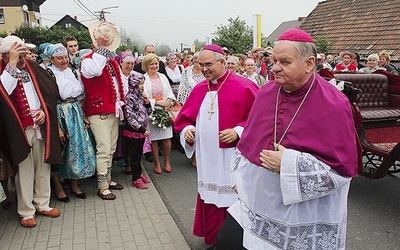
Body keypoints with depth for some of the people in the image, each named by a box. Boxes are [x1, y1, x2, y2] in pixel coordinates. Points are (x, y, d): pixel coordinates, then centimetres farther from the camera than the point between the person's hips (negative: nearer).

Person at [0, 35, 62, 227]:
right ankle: (26, 211, 16)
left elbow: (52, 88, 9)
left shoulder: (32, 67, 9)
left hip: (41, 126, 4)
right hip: (19, 129, -4)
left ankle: (42, 204, 25)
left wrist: (45, 109, -3)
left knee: (43, 166, 11)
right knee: (25, 170, 3)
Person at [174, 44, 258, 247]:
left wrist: (238, 131, -21)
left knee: (232, 203, 4)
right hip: (206, 157, 6)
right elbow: (185, 117, 17)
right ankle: (211, 240, 33)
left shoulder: (243, 87, -9)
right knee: (209, 199, 15)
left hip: (231, 157, -5)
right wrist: (187, 129, -3)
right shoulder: (199, 89, 9)